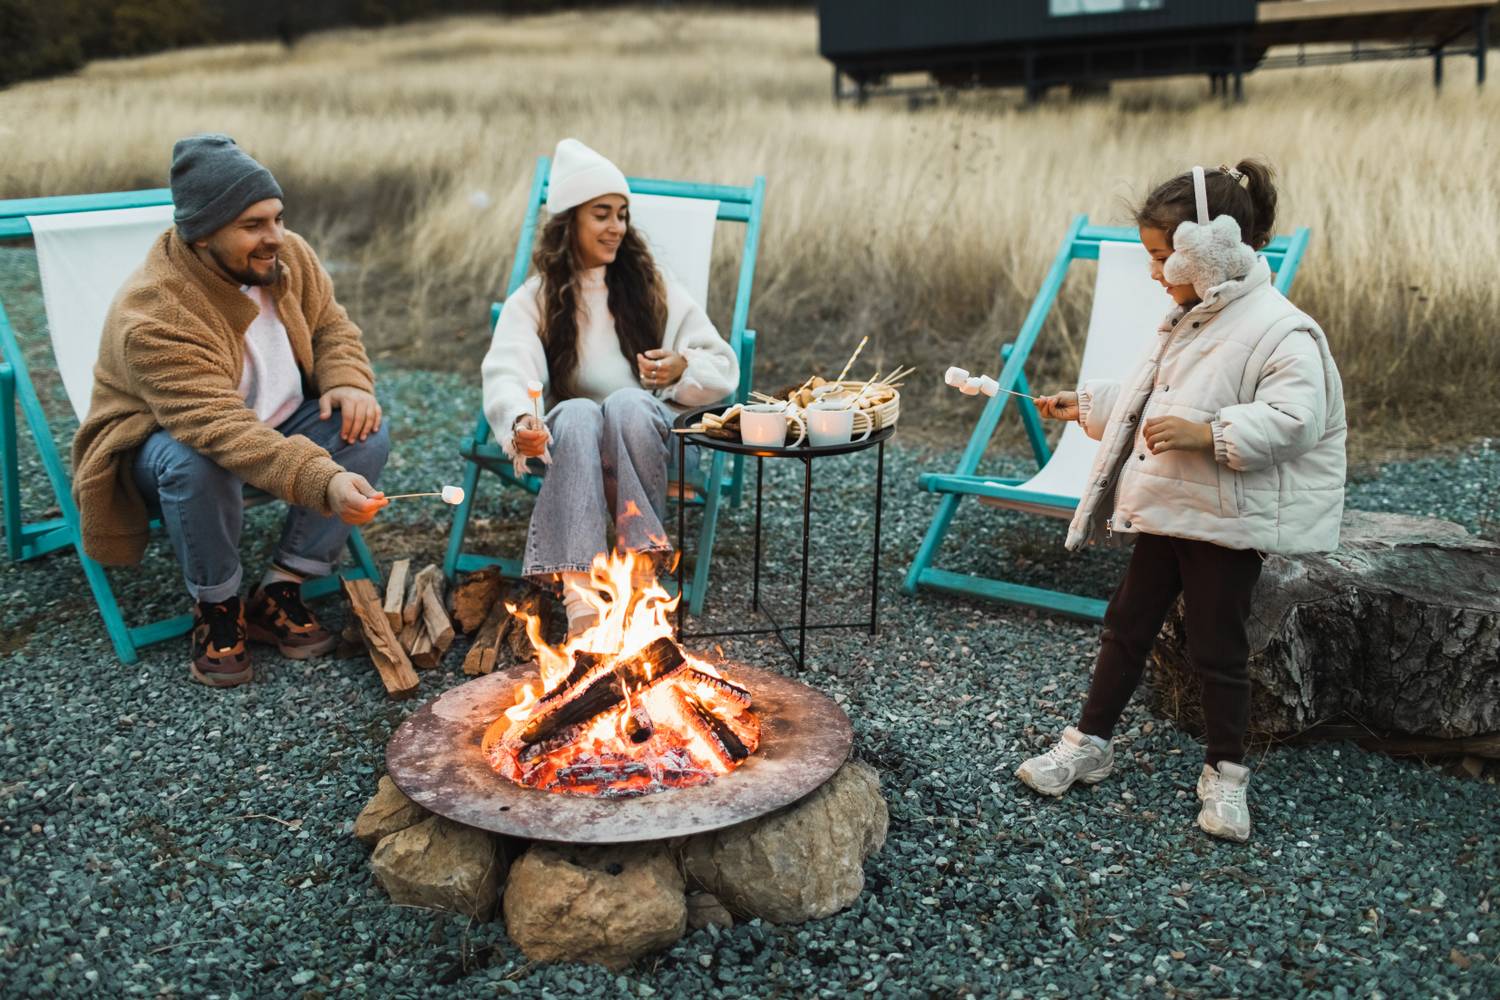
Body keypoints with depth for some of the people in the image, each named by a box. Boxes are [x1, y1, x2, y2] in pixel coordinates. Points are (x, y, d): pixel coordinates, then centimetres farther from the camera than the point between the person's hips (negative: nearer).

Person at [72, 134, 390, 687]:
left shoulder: (289, 257, -10)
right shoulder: (152, 317, -32)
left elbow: (331, 326, 5)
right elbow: (220, 432, -41)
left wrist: (347, 383, -19)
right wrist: (322, 481, -53)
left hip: (275, 427, 6)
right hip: (171, 441, -6)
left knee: (366, 430, -20)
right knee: (196, 465, -39)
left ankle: (281, 590, -9)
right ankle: (215, 608, -12)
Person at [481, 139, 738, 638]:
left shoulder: (651, 284, 11)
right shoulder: (533, 300, 5)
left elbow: (723, 368, 10)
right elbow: (506, 373, -15)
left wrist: (682, 368, -14)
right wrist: (520, 420, -38)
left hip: (648, 431, 1)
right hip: (574, 445, 0)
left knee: (628, 402, -33)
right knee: (578, 413, -35)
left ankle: (642, 569, -36)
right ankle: (578, 595, -48)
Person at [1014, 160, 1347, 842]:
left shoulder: (1278, 329, -17)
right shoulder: (1188, 319, 10)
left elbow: (1296, 417, -27)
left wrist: (1210, 433, -33)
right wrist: (1088, 406, 22)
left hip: (1227, 523, -8)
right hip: (1162, 510, 8)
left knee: (1217, 649, 5)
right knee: (1127, 627, 13)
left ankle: (1226, 775, 23)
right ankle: (1088, 743, 26)